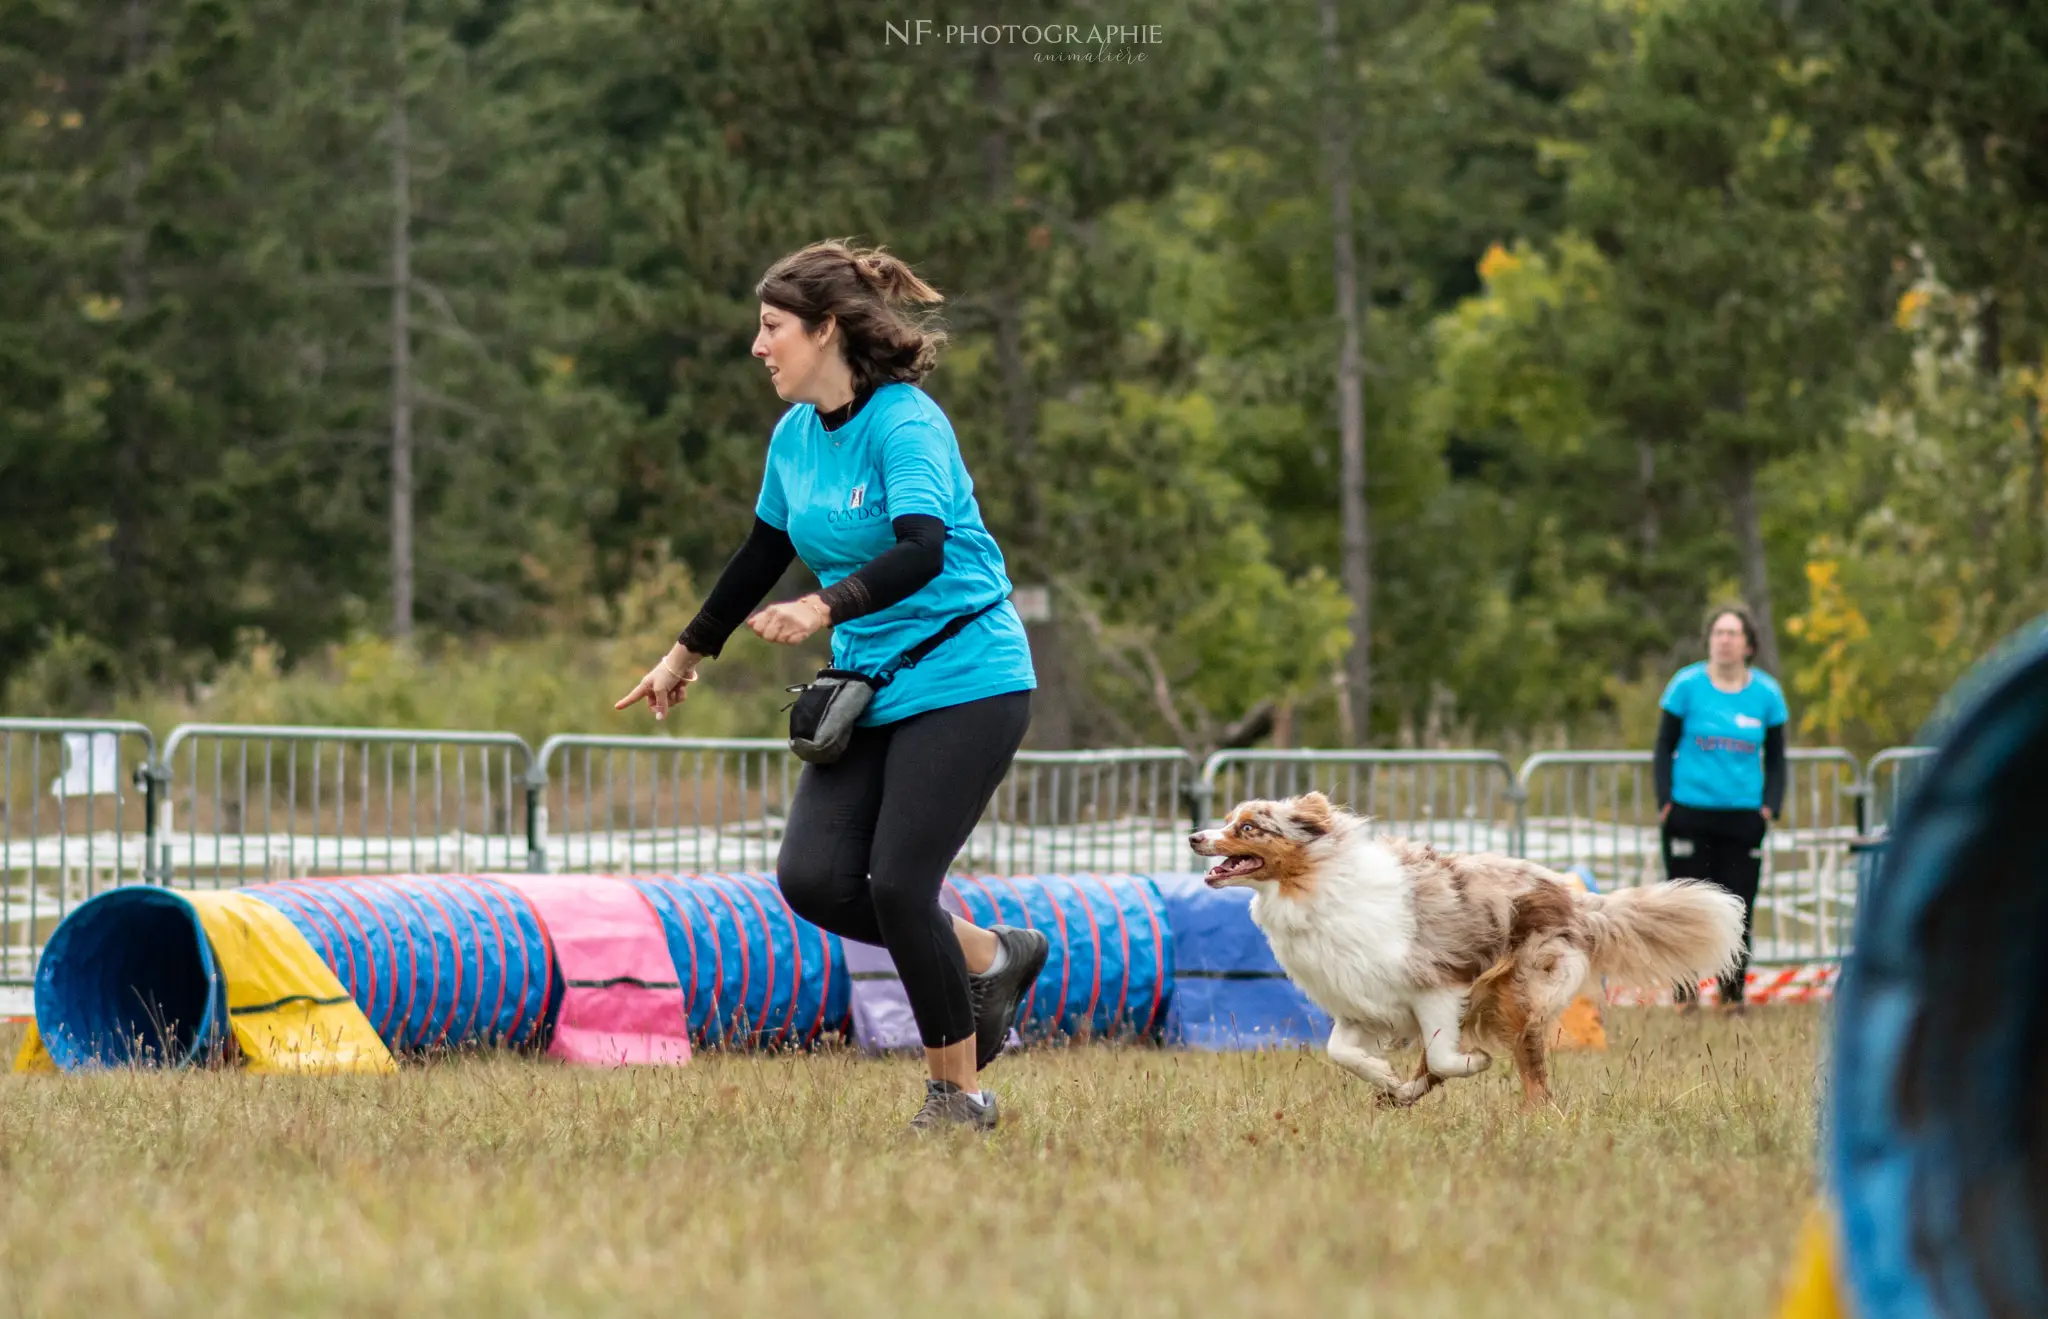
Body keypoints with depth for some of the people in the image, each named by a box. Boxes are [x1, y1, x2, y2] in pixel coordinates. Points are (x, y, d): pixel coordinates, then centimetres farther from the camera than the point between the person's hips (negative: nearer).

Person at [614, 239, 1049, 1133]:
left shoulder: (905, 423, -17)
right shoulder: (794, 436, 7)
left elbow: (921, 550, -33)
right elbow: (763, 555, 23)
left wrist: (825, 608, -47)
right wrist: (687, 655, 31)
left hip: (963, 682, -8)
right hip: (873, 688, 8)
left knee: (898, 883, -13)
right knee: (814, 878, -7)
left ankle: (959, 1094, 4)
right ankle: (987, 958, 15)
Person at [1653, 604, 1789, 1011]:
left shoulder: (1766, 692, 5)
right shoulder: (1687, 685, 0)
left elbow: (1775, 758, 12)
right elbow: (1664, 747, 4)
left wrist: (1771, 806, 0)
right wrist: (1665, 801, -5)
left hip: (1743, 817, 1)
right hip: (1690, 814, -1)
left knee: (1738, 908, 0)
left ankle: (1733, 992, 10)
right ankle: (1684, 990, 7)